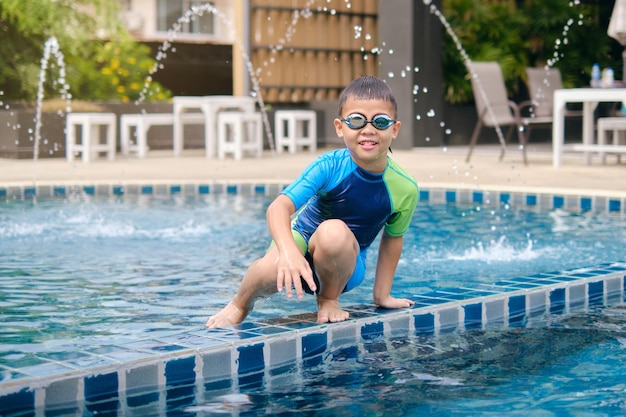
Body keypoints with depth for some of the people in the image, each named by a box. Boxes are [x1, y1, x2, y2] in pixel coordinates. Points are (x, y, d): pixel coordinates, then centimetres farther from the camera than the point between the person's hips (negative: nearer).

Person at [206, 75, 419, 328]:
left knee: (334, 232, -35)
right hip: (300, 242, -1)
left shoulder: (404, 190, -14)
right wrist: (288, 252, -52)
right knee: (272, 270, -36)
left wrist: (382, 294, 9)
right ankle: (240, 304, 2)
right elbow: (279, 207, -33)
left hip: (344, 265, 1)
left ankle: (329, 299, -6)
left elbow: (392, 238, 5)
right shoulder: (330, 166, -22)